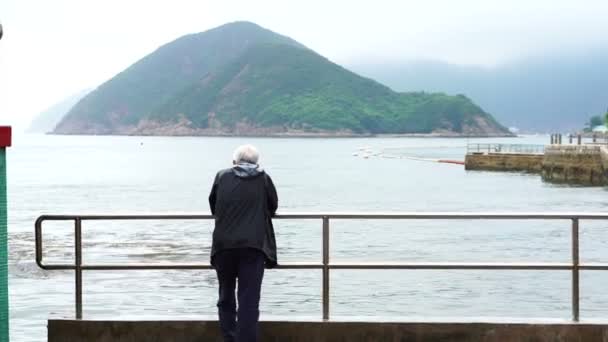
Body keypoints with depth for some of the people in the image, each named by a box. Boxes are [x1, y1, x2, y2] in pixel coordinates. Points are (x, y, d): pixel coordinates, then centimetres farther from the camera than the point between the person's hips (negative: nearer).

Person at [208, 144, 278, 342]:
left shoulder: (222, 177, 10)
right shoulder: (263, 179, 8)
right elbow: (273, 208, 19)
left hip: (223, 245, 2)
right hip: (253, 245, -2)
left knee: (226, 298, 16)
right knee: (249, 301, -3)